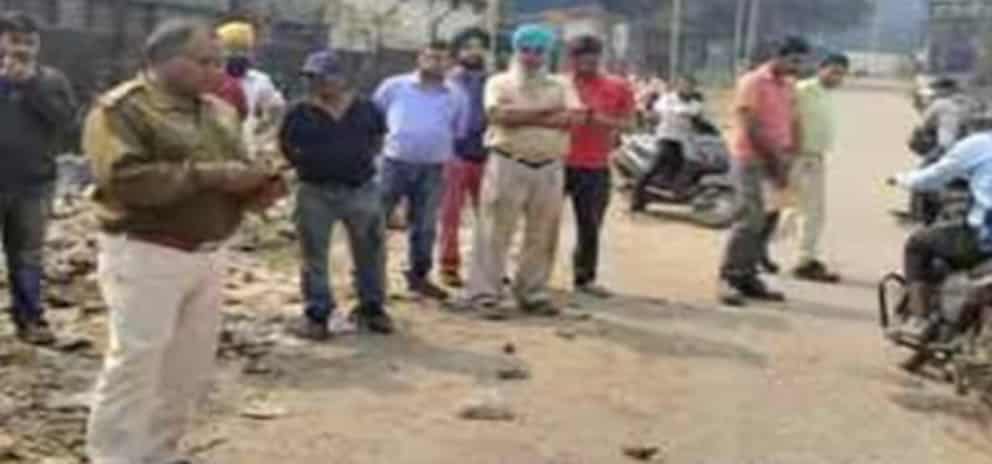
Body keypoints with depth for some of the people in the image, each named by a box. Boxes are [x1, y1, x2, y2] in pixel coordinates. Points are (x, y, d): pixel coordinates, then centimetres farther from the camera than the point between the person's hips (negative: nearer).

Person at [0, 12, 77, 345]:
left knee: (28, 254, 11)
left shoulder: (51, 80, 4)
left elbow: (65, 118, -10)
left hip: (34, 183, 1)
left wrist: (32, 86, -15)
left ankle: (29, 318, 18)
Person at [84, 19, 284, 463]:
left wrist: (257, 188, -4)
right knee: (135, 365, -3)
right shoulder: (120, 110, -10)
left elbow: (232, 175, 21)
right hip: (145, 255, -7)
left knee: (191, 366, 12)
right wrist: (209, 175, -24)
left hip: (208, 254, 7)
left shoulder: (219, 112, 13)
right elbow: (124, 178, -23)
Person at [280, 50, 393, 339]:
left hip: (362, 190, 1)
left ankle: (372, 308, 24)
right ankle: (317, 314, 13)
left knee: (370, 252, 9)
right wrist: (308, 165, 2)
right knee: (314, 256, 3)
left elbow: (378, 139, 18)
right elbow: (285, 147, 10)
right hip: (316, 193, -1)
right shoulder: (300, 114, -2)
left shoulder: (365, 109, 2)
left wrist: (364, 159, 6)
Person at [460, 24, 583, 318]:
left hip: (549, 168, 3)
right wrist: (548, 111, -10)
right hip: (508, 165, -3)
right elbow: (499, 114, -16)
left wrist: (522, 117, -12)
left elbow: (576, 117, -7)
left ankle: (532, 294, 19)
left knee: (543, 236, 8)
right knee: (496, 232, -2)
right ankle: (485, 294, 2)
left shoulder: (560, 86, 11)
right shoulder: (500, 82, 4)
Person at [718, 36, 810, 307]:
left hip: (775, 161, 7)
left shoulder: (789, 88, 15)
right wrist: (772, 157, -15)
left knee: (767, 222, 5)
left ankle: (748, 276, 12)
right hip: (751, 159, -7)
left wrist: (785, 162, 1)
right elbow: (749, 125, -13)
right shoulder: (753, 82, -7)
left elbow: (791, 125, 13)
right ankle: (728, 278, -8)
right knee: (751, 219, -13)